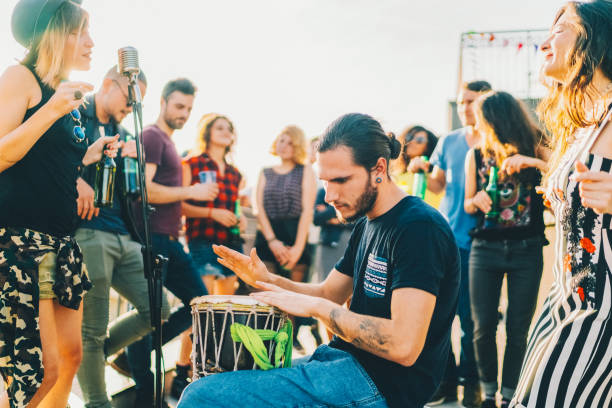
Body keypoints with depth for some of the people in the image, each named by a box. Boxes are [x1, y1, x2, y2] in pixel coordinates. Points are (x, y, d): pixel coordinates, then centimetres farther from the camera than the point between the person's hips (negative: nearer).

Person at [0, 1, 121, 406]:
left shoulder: (69, 94, 17)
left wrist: (89, 155, 12)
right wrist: (51, 111, -20)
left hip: (60, 241, 9)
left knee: (70, 357, 11)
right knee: (41, 369, -12)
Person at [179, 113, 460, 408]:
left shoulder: (420, 227, -19)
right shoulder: (366, 224, 13)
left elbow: (404, 345, -27)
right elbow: (328, 293, 19)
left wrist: (315, 307, -19)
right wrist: (267, 280, 1)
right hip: (347, 360, 10)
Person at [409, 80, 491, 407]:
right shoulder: (448, 142, 11)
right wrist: (423, 173, 0)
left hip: (477, 240, -4)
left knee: (470, 316, 1)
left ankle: (471, 381, 15)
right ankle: (446, 378, 16)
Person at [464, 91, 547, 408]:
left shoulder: (535, 151, -2)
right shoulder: (475, 156, 5)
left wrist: (535, 163, -26)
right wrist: (477, 202, -8)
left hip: (526, 250, -2)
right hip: (486, 248, 2)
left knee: (518, 328, 3)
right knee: (483, 326, 2)